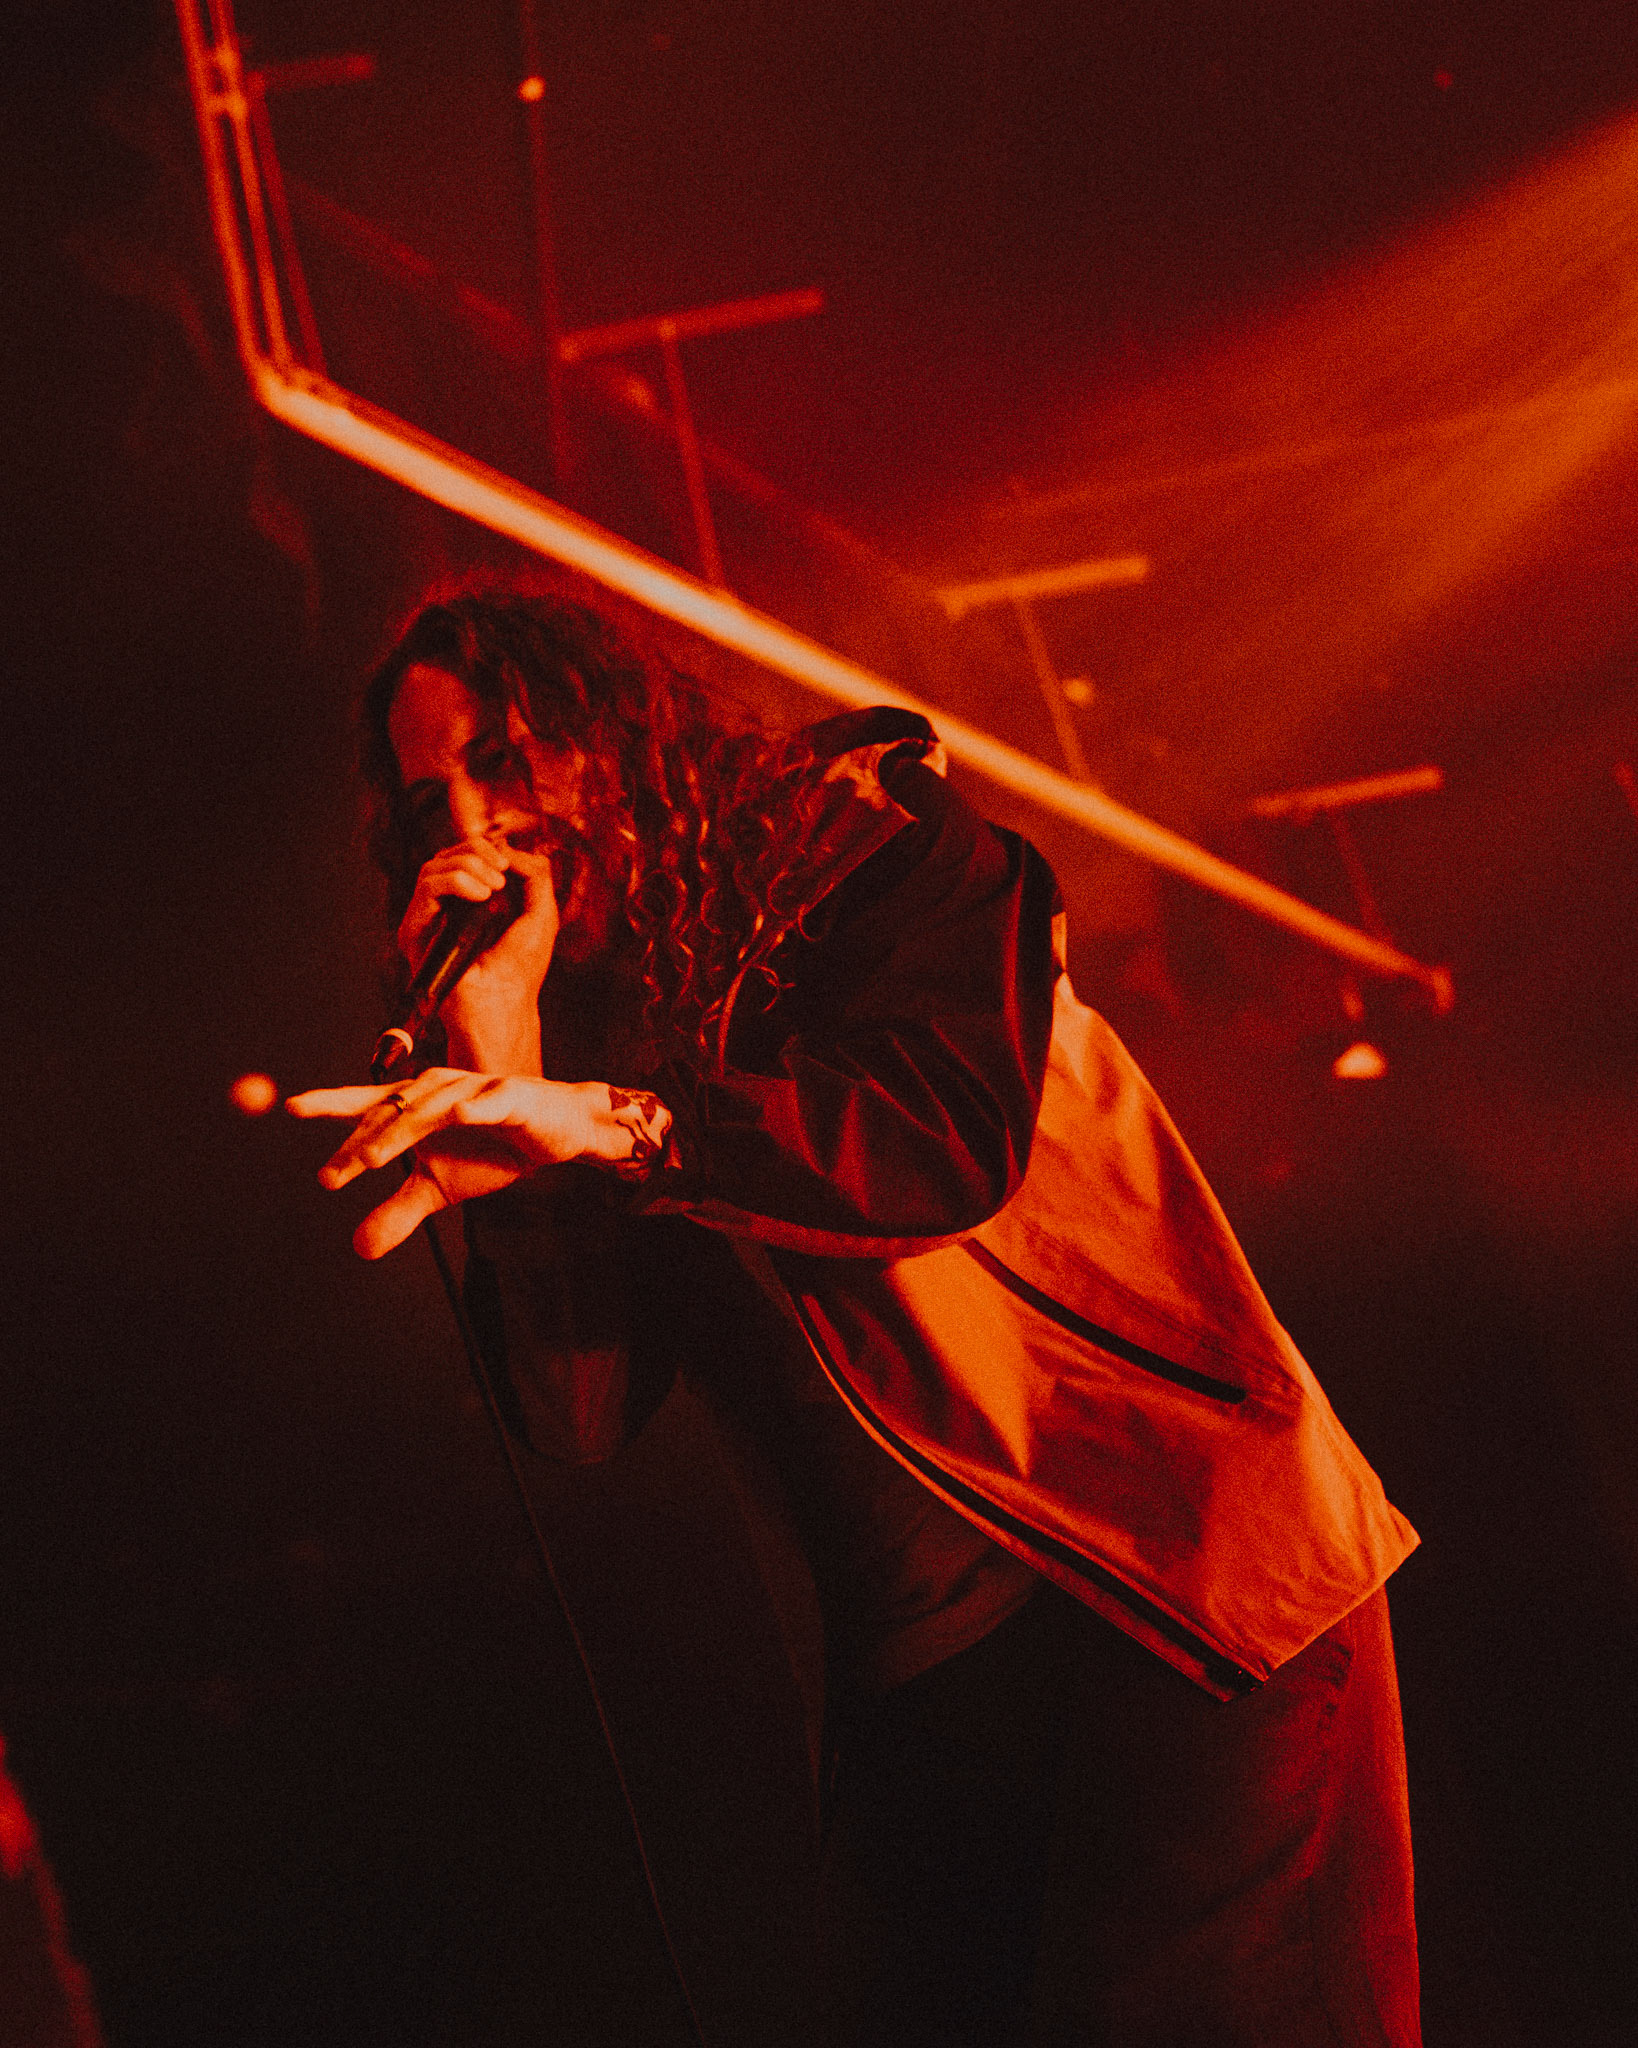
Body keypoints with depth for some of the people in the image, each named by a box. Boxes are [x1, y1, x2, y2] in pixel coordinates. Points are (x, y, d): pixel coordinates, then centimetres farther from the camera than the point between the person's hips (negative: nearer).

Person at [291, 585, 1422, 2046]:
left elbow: (958, 1132, -19)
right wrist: (500, 1064, -5)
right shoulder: (580, 1036, 12)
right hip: (914, 1665, 5)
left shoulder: (854, 834, 0)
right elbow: (580, 1419, 0)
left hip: (1178, 1573, -4)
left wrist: (611, 1121, -29)